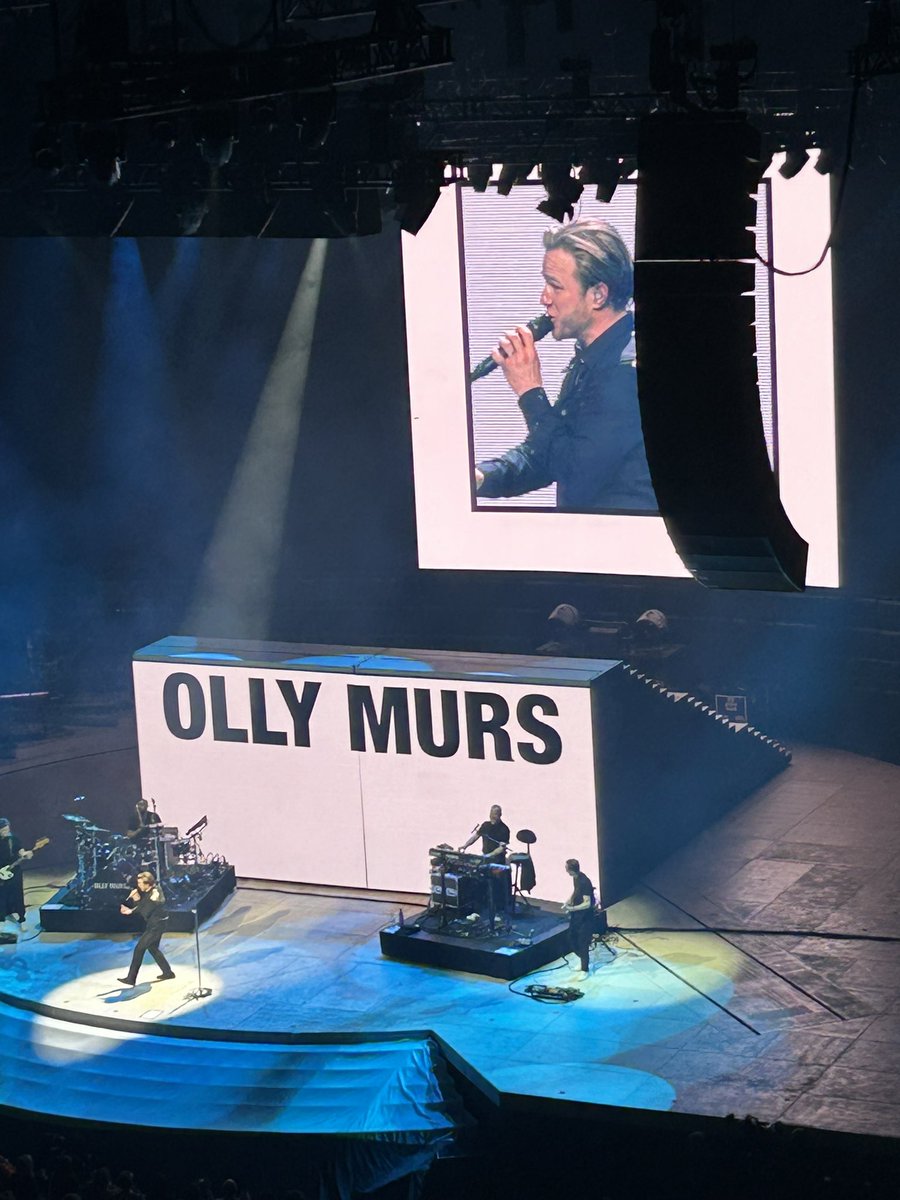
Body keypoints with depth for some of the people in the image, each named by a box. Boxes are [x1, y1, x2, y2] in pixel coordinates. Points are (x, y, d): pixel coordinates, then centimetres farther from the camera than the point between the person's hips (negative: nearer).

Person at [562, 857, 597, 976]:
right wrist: (568, 902, 4)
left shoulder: (584, 882, -28)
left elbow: (587, 903, -29)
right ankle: (583, 960, 37)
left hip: (585, 917, -9)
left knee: (582, 943, 0)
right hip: (576, 915, 9)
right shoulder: (575, 878, -1)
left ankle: (585, 969, 13)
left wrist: (572, 908, -36)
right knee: (572, 938, 18)